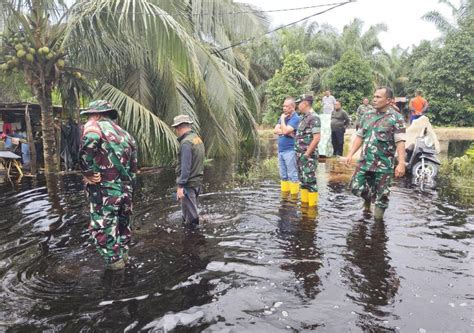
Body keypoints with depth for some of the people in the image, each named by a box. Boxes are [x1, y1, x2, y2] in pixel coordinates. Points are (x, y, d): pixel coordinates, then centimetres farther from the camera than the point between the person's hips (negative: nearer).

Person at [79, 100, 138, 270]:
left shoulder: (94, 127, -6)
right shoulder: (124, 133, 14)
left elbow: (89, 144, -31)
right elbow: (134, 166, 15)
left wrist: (88, 172, -19)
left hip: (105, 189, -7)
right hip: (126, 188, 7)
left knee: (102, 227, 8)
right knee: (123, 223, 22)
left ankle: (114, 260, 15)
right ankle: (123, 255, 36)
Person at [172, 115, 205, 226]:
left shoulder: (186, 142, -17)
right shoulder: (198, 139, 11)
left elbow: (185, 167, -22)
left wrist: (180, 186, -20)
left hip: (189, 184, -9)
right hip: (197, 182, 9)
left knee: (190, 214, 1)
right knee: (191, 210, 21)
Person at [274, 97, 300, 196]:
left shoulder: (295, 118, -10)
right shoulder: (283, 117, 14)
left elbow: (285, 131, -20)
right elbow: (275, 130, 4)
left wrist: (283, 119, -8)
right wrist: (286, 132, -11)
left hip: (290, 150, -8)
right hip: (280, 150, 8)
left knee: (292, 175, -4)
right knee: (283, 175, 13)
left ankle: (294, 196, 1)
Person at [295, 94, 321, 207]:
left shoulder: (314, 118, -13)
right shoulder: (303, 118, 14)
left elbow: (316, 138, -19)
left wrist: (306, 154, -19)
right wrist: (298, 154, 14)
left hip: (308, 156, -9)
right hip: (300, 155, 9)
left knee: (310, 180, -4)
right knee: (303, 180, 14)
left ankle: (312, 204, 3)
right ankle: (304, 201, 24)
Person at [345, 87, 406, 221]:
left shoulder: (396, 118, -7)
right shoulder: (367, 115, 9)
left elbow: (400, 142, -13)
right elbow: (360, 136, 13)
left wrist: (401, 163, -21)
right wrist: (350, 154, 5)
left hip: (384, 165, -4)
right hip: (365, 161, 5)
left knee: (382, 194, 4)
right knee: (356, 187, 6)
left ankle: (378, 217, 24)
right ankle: (368, 197, 38)